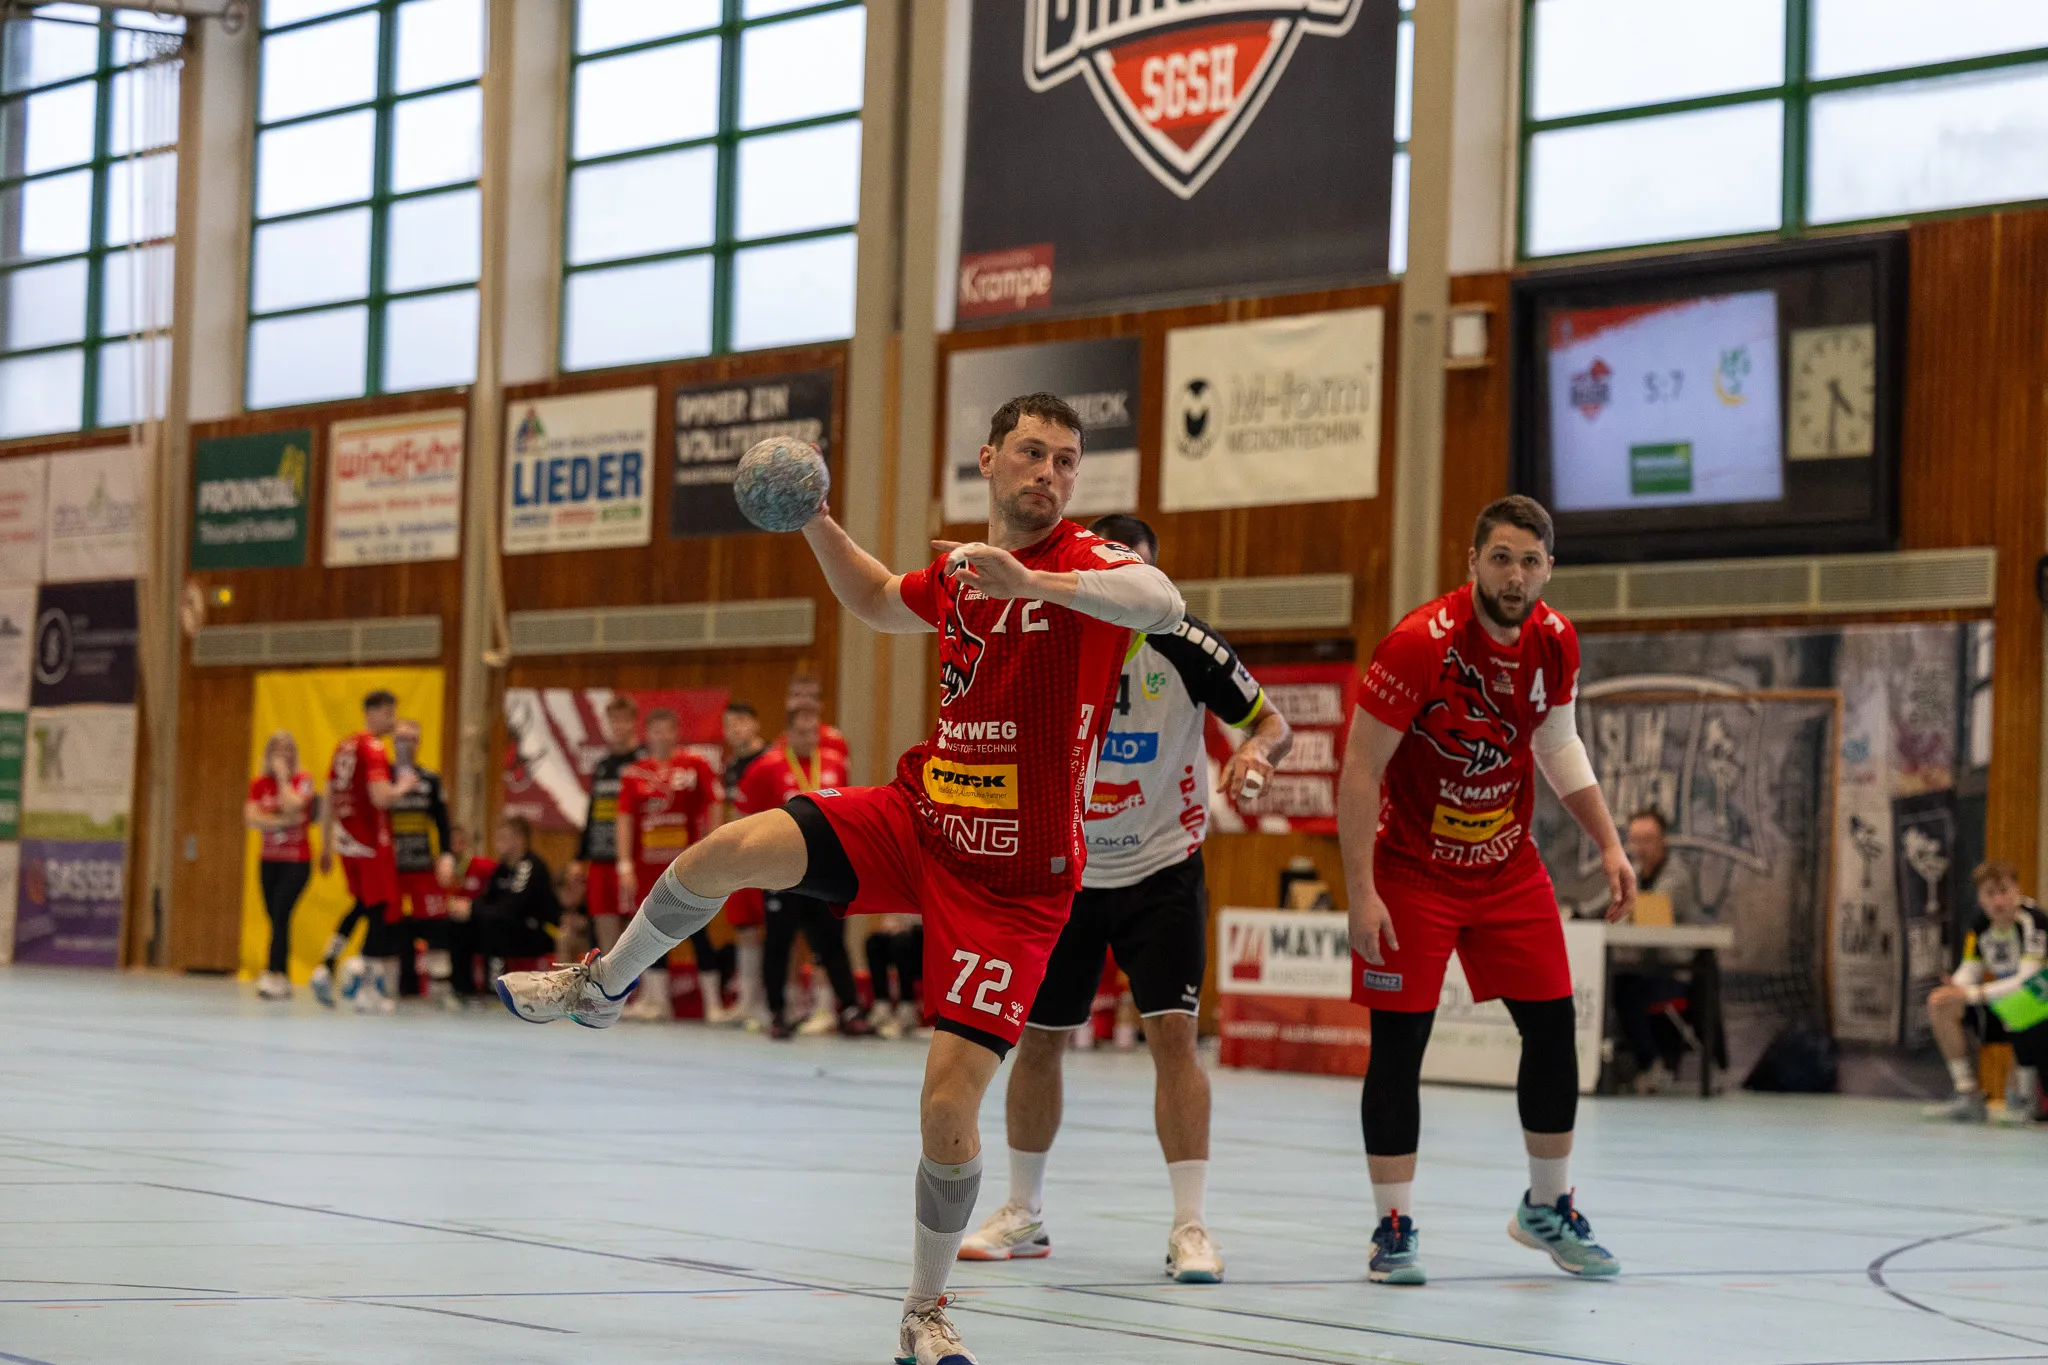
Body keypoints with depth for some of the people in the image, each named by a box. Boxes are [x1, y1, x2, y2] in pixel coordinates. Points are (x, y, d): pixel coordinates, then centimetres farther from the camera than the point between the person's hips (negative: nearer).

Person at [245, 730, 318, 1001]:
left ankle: (273, 974, -22)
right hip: (269, 860, 4)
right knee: (276, 918, 5)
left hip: (297, 861, -4)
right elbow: (251, 818, -8)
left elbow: (292, 806, -23)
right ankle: (284, 981, 11)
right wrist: (282, 821, -18)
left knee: (281, 913, -18)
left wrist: (282, 775, -13)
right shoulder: (259, 784, 5)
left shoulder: (303, 780, -4)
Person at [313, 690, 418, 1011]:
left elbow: (329, 801, 18)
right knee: (382, 912, -1)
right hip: (371, 845, -8)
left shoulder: (344, 746, 13)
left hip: (346, 841, 8)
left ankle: (326, 967, 12)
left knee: (362, 906, 24)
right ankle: (369, 991, -2)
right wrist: (402, 786, -5)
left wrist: (326, 846, 24)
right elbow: (380, 797, -26)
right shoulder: (373, 748, -13)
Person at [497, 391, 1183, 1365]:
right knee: (732, 851, -16)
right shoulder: (958, 572, 7)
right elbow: (881, 604, 31)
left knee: (949, 1101, -11)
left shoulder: (1086, 562, -12)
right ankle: (599, 987, 14)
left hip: (1013, 883, -5)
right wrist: (816, 523, 16)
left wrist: (1033, 583, -48)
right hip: (919, 818, 5)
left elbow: (1163, 604, -36)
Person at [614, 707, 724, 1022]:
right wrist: (625, 865, -3)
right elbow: (625, 818, 3)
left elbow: (713, 810, -1)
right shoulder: (635, 774, 5)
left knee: (696, 930, -2)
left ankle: (712, 1000, 3)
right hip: (649, 866, 3)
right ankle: (655, 999, 14)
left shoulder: (696, 767, -2)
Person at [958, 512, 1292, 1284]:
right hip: (1066, 870, 2)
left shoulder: (1185, 649, -15)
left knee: (1172, 1029, -14)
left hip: (1161, 868, -2)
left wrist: (1257, 752, -27)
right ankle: (1024, 1214, 23)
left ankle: (1189, 1226, -8)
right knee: (1037, 1037, 6)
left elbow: (1271, 723, -5)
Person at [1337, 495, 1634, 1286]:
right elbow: (1360, 769, -19)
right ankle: (1394, 1229, 6)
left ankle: (1547, 1208, 23)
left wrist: (1608, 846, 6)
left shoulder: (1554, 642, -5)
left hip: (1507, 866, 5)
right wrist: (1362, 894, -22)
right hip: (1412, 870, -5)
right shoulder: (1421, 644, -23)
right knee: (1398, 1047, -6)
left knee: (1554, 1029, 5)